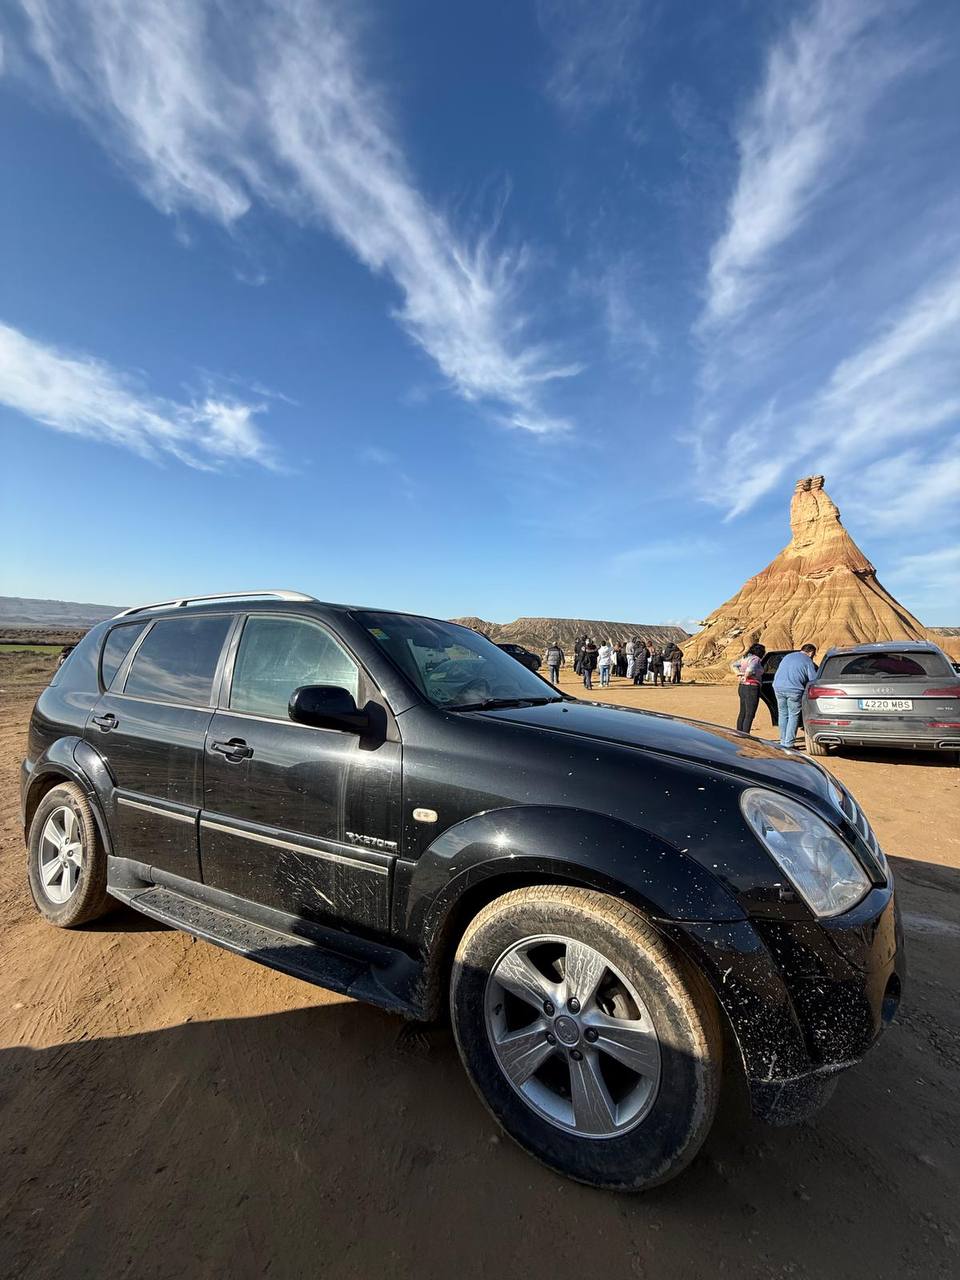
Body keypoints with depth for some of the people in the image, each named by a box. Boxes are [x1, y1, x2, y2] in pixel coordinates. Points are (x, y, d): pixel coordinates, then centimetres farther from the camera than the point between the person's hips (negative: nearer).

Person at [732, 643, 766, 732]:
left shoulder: (745, 658, 12)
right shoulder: (756, 659, -13)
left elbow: (733, 665, 24)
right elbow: (750, 669, -33)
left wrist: (739, 673, 9)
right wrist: (746, 677, -14)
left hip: (742, 687, 9)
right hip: (752, 688, -9)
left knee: (742, 713, 16)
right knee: (749, 715, -4)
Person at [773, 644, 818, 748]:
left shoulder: (787, 656, 22)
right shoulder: (807, 661, 3)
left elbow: (777, 674, 25)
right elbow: (813, 680, -2)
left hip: (778, 688, 5)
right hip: (794, 690, -5)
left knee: (782, 714, 14)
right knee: (793, 716, 4)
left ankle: (783, 741, 18)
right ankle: (788, 743, 2)